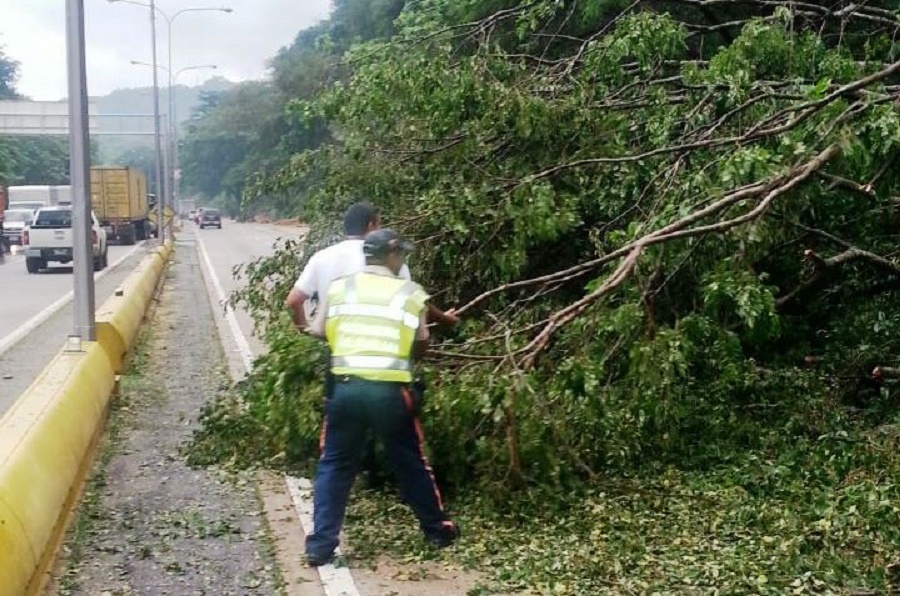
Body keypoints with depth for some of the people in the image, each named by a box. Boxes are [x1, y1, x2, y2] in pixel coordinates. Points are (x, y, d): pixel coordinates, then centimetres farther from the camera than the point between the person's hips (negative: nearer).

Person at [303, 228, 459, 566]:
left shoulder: (339, 288, 9)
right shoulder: (410, 293, 5)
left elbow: (318, 332, 6)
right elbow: (422, 341, 2)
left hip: (345, 387, 1)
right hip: (390, 391, -1)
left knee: (334, 465, 12)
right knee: (411, 462, 16)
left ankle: (320, 546, 8)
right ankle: (438, 531, 31)